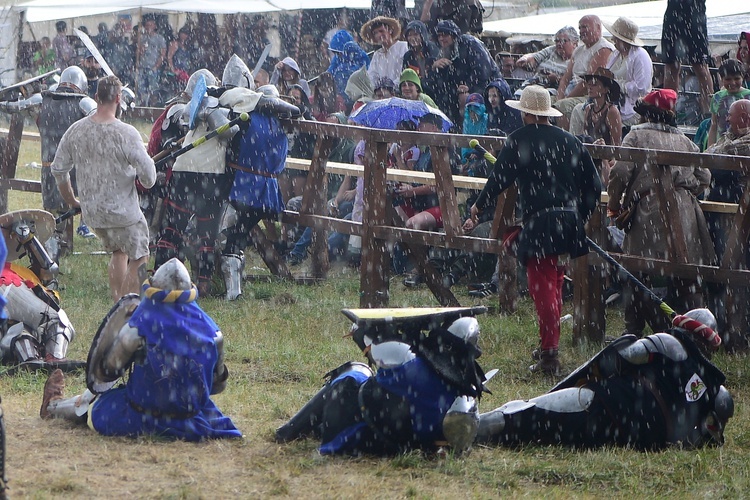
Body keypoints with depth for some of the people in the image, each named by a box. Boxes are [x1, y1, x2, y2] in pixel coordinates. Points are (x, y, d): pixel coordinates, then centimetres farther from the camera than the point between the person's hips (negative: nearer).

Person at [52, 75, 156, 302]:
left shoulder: (76, 130, -4)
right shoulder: (126, 133, -21)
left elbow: (58, 169, 5)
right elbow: (148, 173, -19)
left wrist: (71, 200, 19)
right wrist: (147, 181, 6)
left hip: (91, 211, 6)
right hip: (123, 211, -6)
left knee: (118, 252, 27)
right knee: (138, 259, 11)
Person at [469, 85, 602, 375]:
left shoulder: (520, 140, -3)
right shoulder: (569, 141, 13)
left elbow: (501, 177, 0)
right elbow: (593, 185, 13)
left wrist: (479, 205, 17)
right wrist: (581, 216, 24)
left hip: (539, 221, -6)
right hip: (569, 222, 6)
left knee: (542, 287, -6)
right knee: (555, 283, 19)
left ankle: (549, 353, -12)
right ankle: (550, 344, 30)